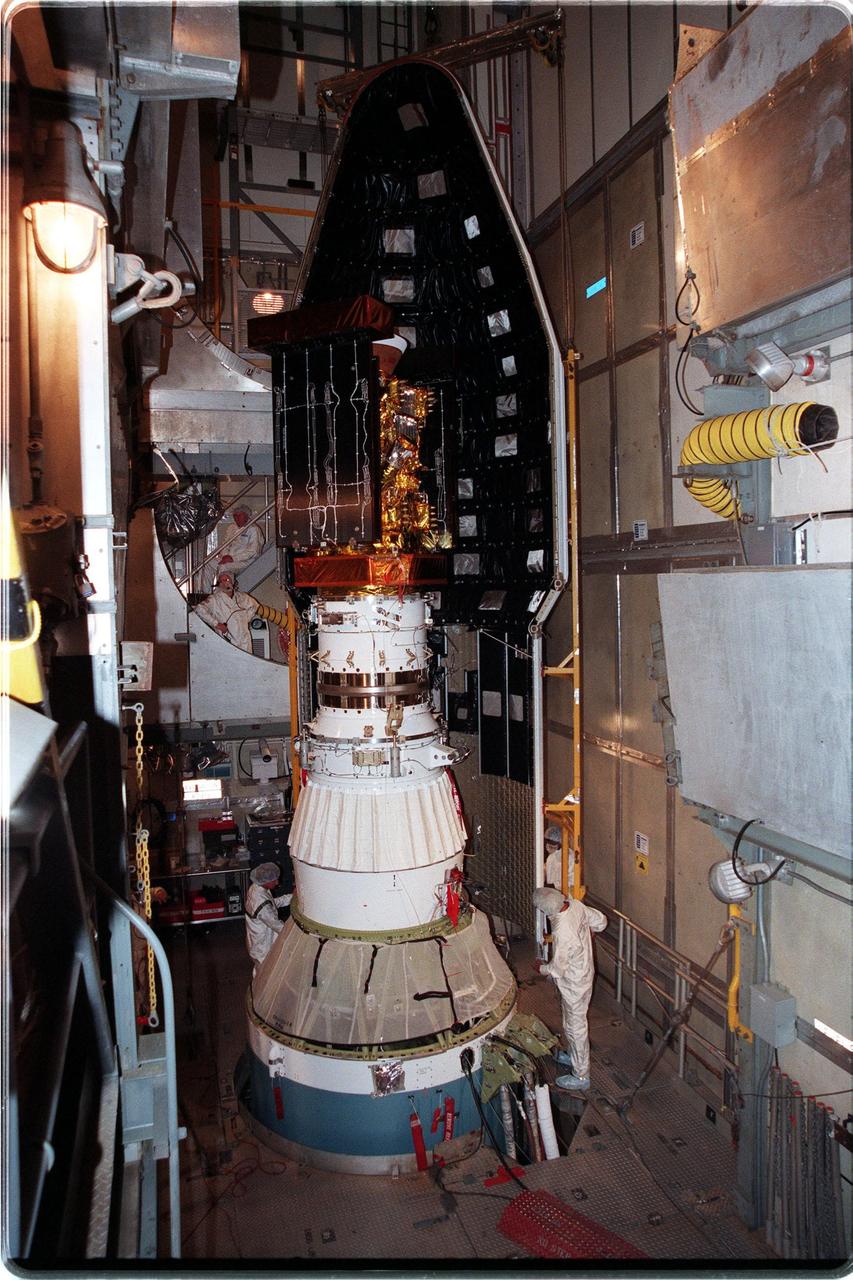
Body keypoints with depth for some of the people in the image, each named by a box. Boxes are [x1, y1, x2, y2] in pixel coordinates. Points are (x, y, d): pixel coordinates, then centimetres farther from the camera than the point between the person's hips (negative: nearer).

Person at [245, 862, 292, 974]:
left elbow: (273, 902, 4)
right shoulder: (262, 906, -39)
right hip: (263, 944, -8)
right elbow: (278, 926, -29)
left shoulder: (256, 887, -12)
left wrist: (292, 897, -4)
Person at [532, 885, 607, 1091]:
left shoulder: (562, 932, -37)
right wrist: (586, 934, 19)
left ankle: (581, 1076, 27)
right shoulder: (575, 904, -16)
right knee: (572, 1020, 29)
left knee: (575, 1026, 10)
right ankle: (574, 1055, 50)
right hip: (584, 972, 8)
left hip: (573, 983, -8)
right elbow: (601, 921, 2)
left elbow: (557, 969, -24)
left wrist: (541, 968, -4)